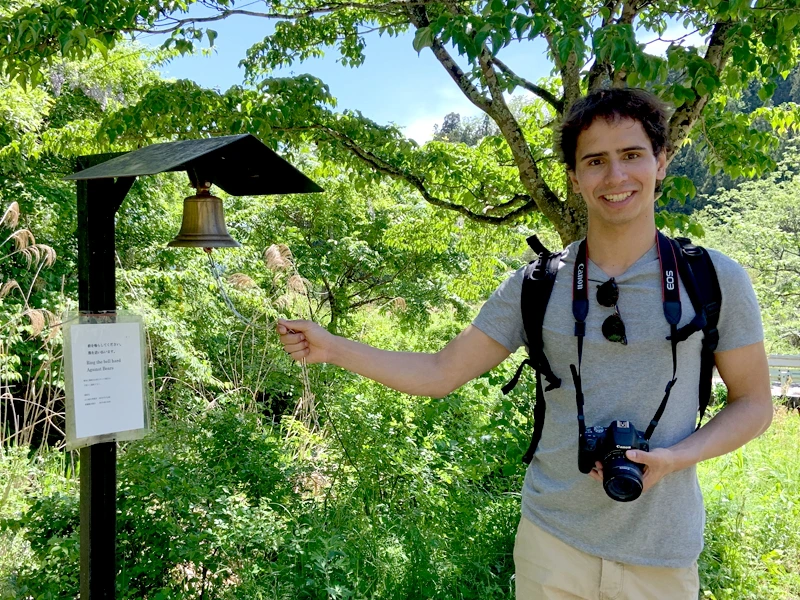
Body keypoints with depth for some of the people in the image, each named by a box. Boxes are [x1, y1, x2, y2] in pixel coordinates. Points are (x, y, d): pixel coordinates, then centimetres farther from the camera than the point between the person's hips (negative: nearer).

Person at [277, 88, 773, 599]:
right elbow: (441, 374, -1)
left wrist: (672, 458, -15)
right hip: (552, 539, 1)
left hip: (662, 556, 0)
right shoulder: (536, 285, -3)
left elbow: (753, 403, 2)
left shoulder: (715, 279, -5)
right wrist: (330, 348, -8)